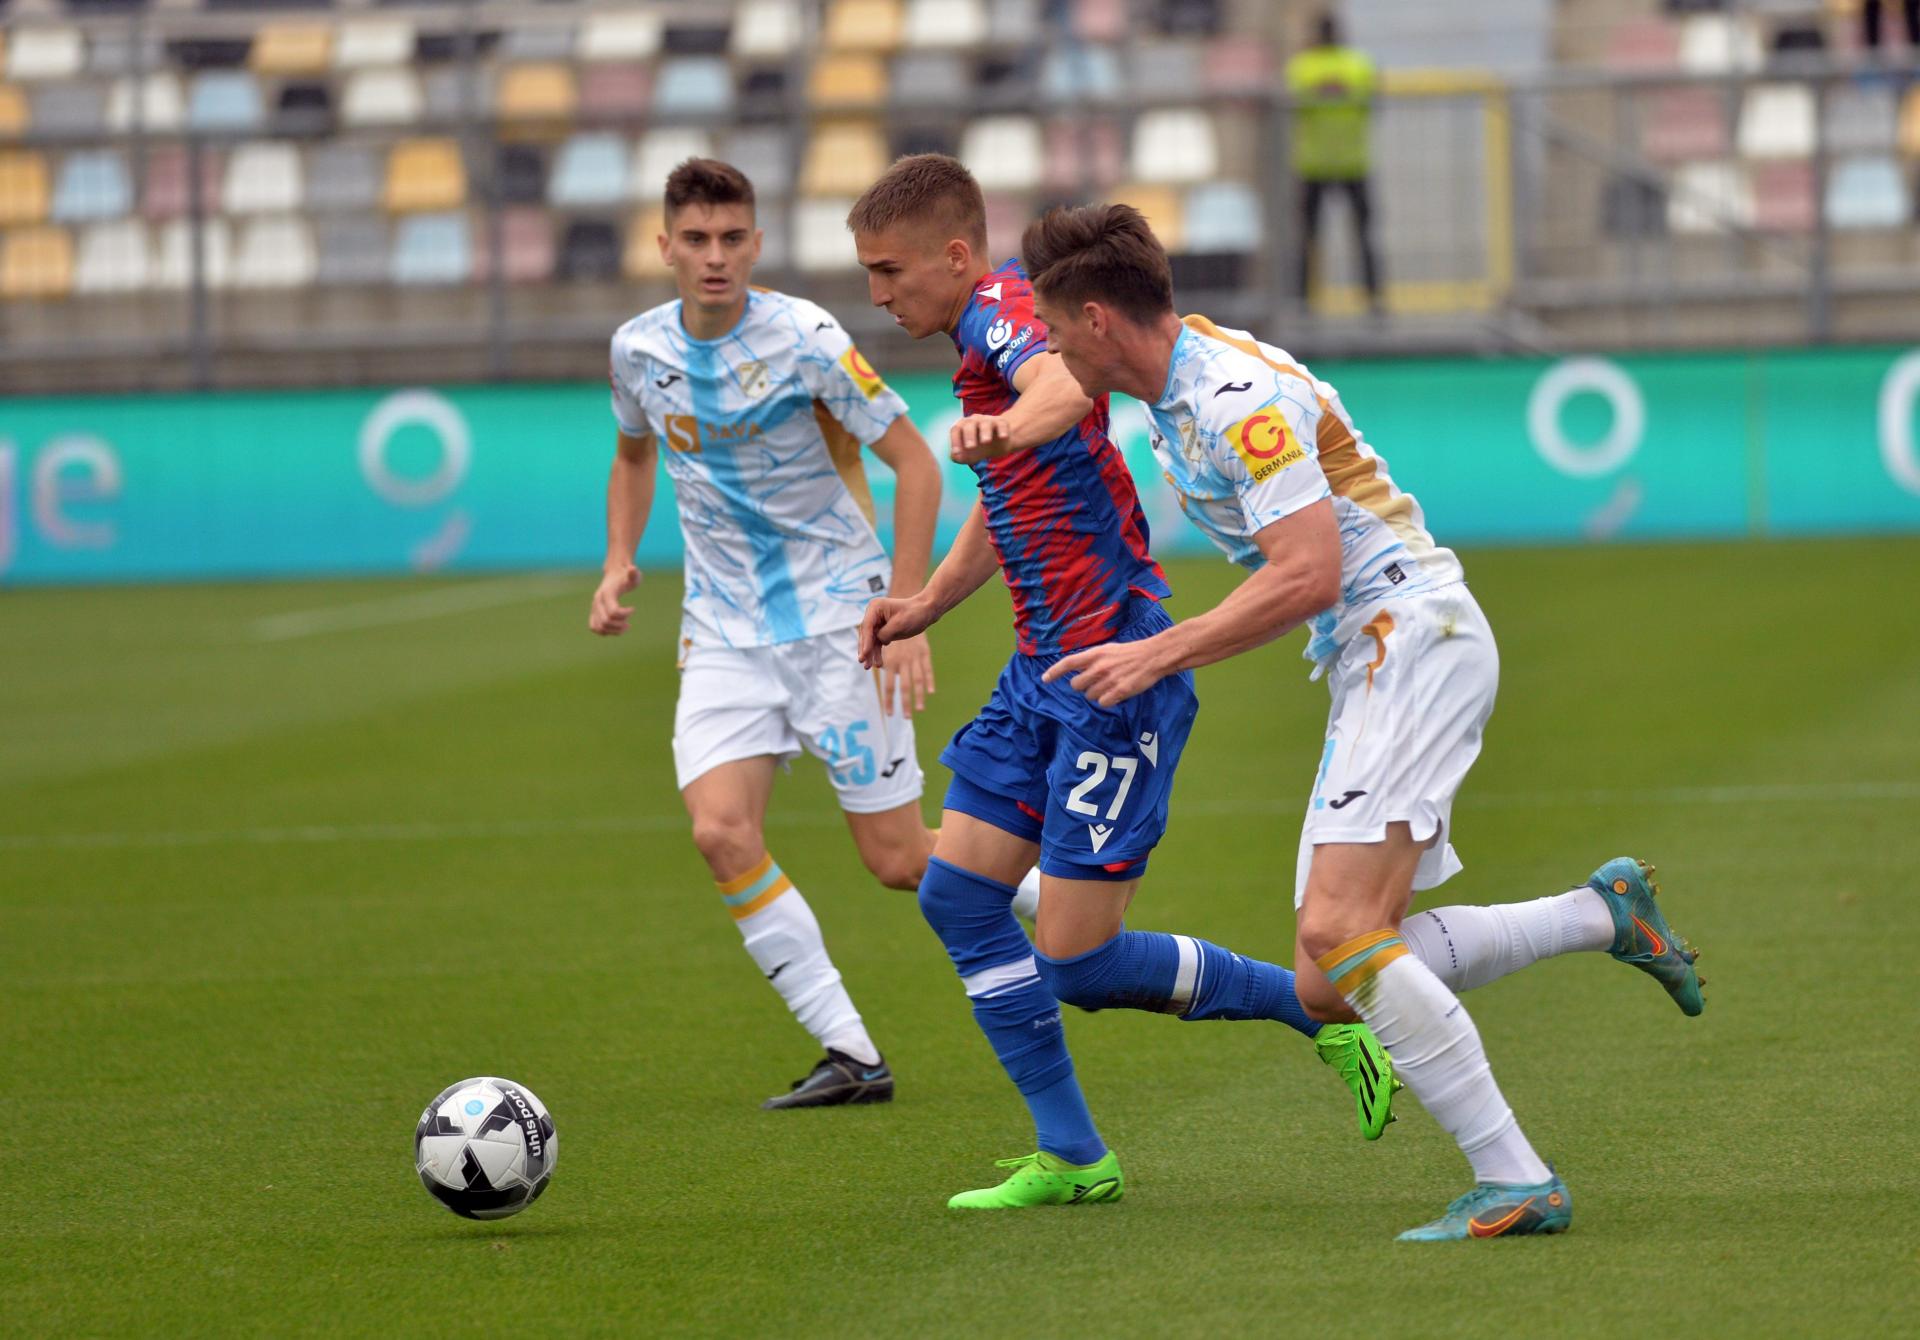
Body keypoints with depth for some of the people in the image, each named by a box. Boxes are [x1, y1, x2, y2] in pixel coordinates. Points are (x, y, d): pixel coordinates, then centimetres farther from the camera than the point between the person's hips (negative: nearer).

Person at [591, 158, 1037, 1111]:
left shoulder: (803, 340, -15)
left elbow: (914, 464, -11)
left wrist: (905, 610, -17)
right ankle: (851, 1056, -10)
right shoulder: (640, 350, 1)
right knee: (721, 832, -18)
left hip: (836, 615, -4)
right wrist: (619, 563, 7)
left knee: (899, 862, -5)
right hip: (724, 628, 4)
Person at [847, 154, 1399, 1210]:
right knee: (956, 892, 4)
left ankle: (1323, 1009, 9)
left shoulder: (1001, 313, -16)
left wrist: (1009, 425, -63)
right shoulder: (986, 334, 16)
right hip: (1044, 666, 10)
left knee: (1077, 959, -9)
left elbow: (1062, 383, -42)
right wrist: (930, 602, 23)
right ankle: (1069, 1156, 10)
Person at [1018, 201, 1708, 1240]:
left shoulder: (1239, 396, -17)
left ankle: (1514, 1182, -20)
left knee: (1338, 935, -21)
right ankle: (1603, 913, 13)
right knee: (1333, 984, 3)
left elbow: (1309, 574, -22)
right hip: (1370, 659, 10)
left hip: (1415, 636, -10)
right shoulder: (1172, 401, 14)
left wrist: (1162, 655, -18)